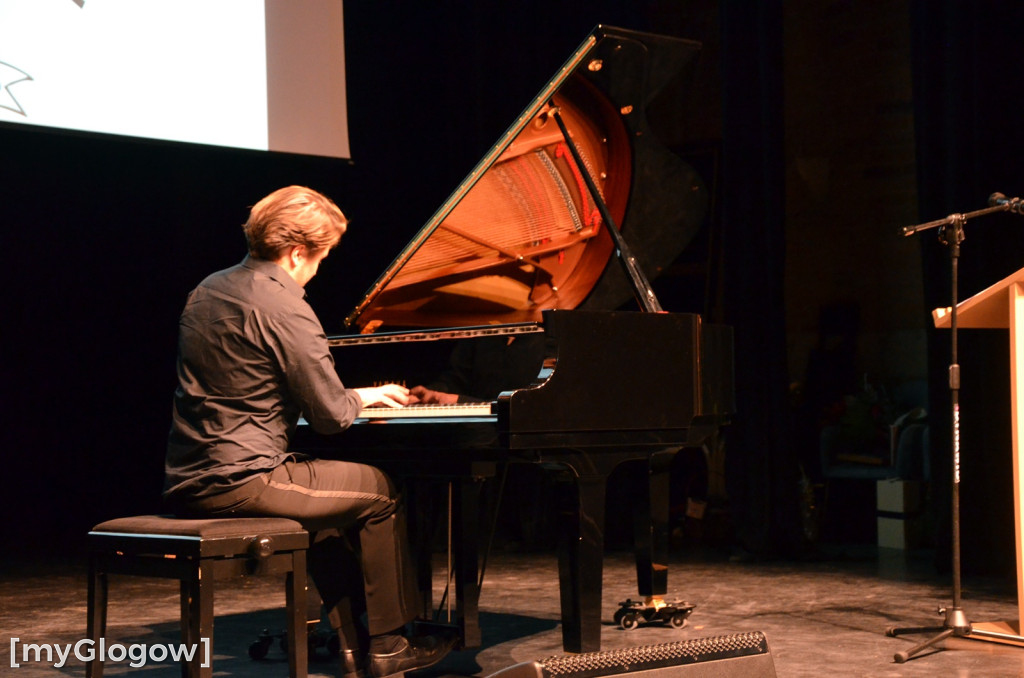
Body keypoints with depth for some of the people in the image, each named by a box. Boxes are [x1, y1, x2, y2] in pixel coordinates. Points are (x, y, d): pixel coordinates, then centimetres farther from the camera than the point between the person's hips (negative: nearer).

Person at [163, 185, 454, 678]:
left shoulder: (209, 291, 13)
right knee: (377, 490, 9)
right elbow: (331, 416, -14)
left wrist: (347, 396, 25)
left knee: (326, 495, 28)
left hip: (189, 483, 9)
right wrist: (363, 396, 9)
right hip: (239, 482, -9)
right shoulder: (284, 306, -15)